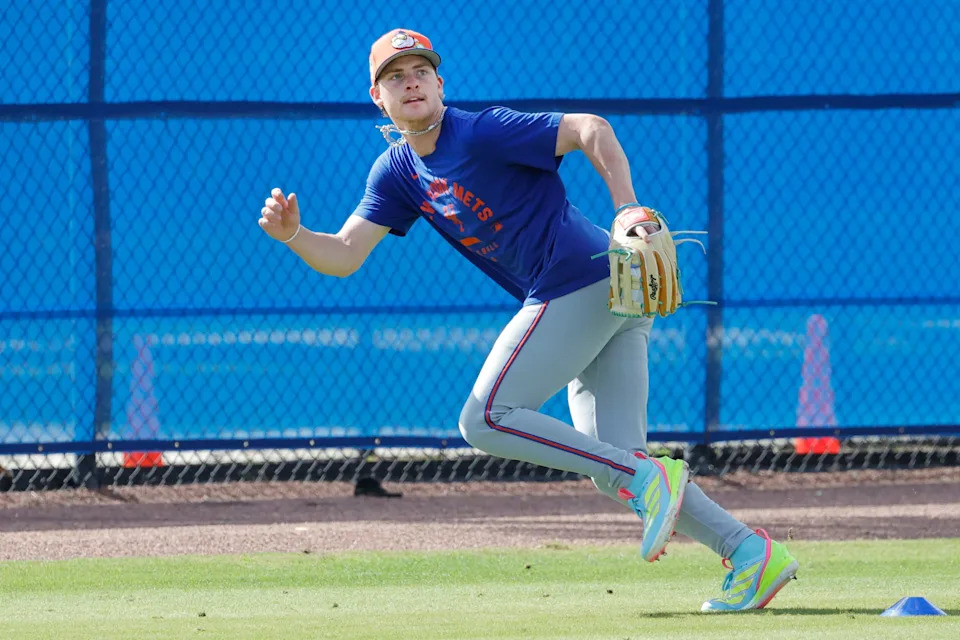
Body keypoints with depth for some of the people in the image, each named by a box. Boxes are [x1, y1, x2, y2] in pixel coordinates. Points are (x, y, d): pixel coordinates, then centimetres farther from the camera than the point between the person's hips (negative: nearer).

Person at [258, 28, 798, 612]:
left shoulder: (482, 133, -8)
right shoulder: (398, 172, 16)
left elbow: (590, 129, -15)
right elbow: (344, 256, 10)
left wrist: (628, 210, -26)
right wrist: (294, 235, -10)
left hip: (582, 280, -9)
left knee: (485, 420, -10)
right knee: (613, 468, 5)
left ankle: (650, 478, -16)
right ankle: (751, 553, -1)